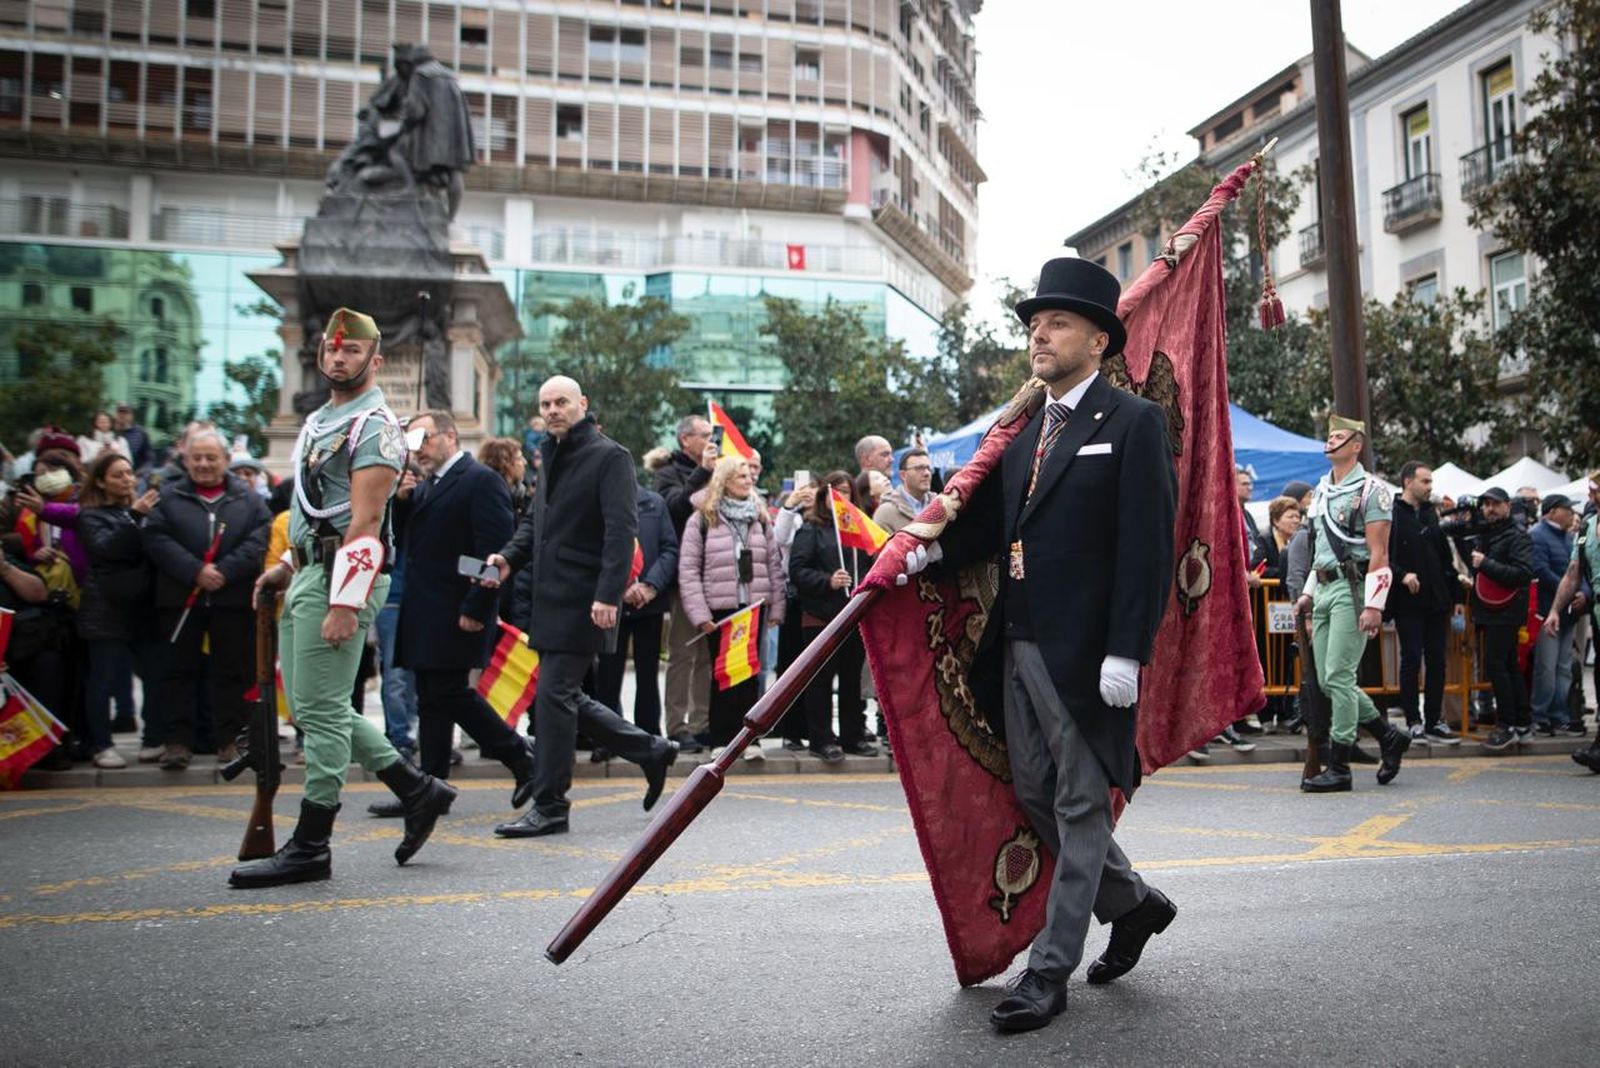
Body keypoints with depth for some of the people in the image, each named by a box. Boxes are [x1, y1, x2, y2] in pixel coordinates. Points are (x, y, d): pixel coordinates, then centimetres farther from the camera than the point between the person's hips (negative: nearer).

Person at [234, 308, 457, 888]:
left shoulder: (373, 426, -11)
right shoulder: (317, 421, 20)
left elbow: (365, 521, -18)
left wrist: (344, 603, -22)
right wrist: (288, 565, 19)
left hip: (342, 578, -10)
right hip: (308, 574, 10)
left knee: (320, 710, -5)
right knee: (315, 708, 12)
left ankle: (310, 847, 4)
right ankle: (418, 790, 19)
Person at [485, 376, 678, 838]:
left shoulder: (609, 457, -8)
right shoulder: (551, 457, 19)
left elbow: (621, 531, -15)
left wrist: (608, 595, -23)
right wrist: (509, 558, 6)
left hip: (584, 601, -9)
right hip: (551, 598, 9)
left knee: (555, 696, -7)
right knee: (565, 697, 12)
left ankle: (549, 806, 4)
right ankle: (651, 751, 26)